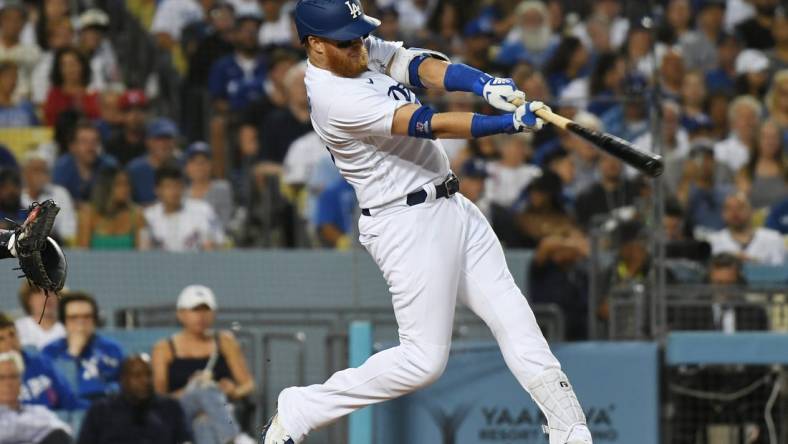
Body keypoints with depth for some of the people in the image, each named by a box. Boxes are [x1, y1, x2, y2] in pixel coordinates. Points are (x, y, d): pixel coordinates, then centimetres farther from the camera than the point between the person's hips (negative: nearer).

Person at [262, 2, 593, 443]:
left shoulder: (367, 53, 5)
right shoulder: (334, 98, -22)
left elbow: (423, 67, -8)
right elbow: (426, 124, -27)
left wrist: (484, 83, -28)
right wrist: (508, 123, -32)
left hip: (452, 206, 9)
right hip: (407, 223, -9)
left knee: (511, 315, 6)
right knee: (424, 358, -6)